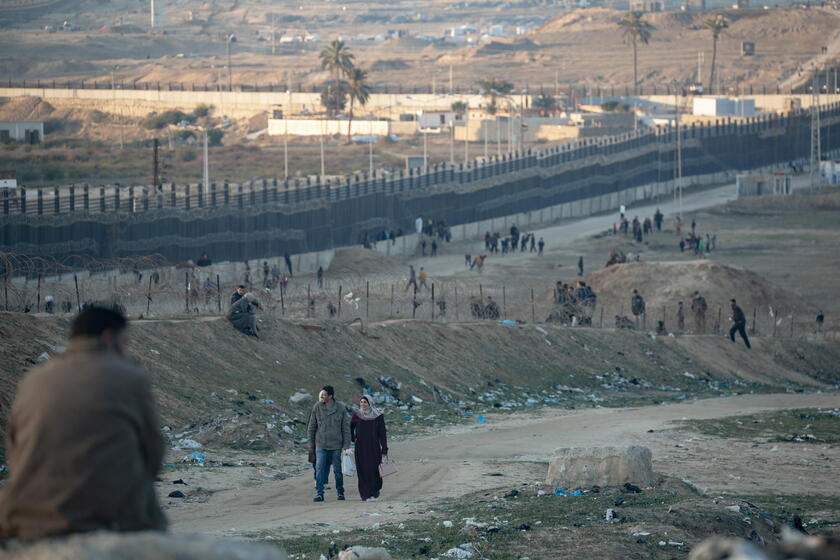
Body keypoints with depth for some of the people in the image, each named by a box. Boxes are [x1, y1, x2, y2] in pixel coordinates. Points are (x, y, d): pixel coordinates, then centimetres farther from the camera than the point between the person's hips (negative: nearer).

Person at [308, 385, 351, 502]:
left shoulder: (341, 408, -4)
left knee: (338, 470, 8)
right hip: (321, 445, 1)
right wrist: (311, 443, 8)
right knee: (320, 470, -8)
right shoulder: (317, 407, -1)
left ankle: (340, 492, 22)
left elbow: (346, 428, 0)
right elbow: (312, 426, 7)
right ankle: (319, 494, -7)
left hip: (336, 445, 0)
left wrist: (346, 445, -3)